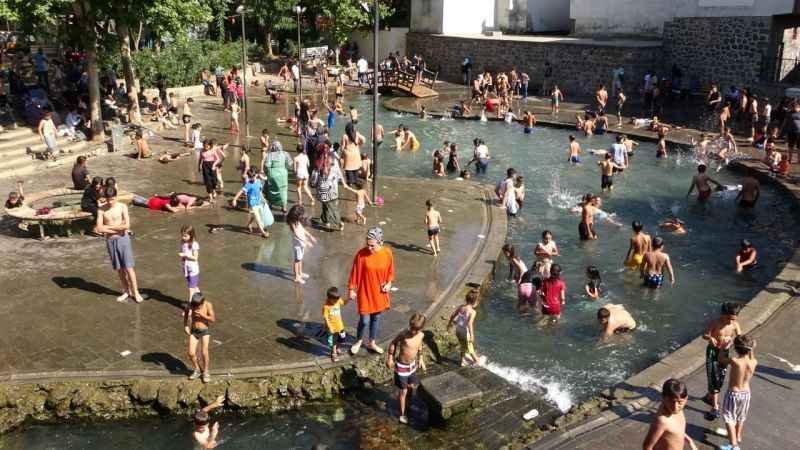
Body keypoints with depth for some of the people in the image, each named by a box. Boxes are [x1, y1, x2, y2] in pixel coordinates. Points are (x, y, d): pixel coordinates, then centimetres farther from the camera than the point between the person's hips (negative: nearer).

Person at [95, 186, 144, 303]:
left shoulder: (122, 207, -7)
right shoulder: (102, 210, -2)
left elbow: (127, 225, -18)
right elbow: (99, 228, -11)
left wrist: (108, 227, -12)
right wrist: (118, 228, -12)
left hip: (123, 239, -2)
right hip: (110, 241, 3)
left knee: (128, 267, -2)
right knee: (119, 268, 11)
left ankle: (135, 292, 9)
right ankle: (126, 291, 24)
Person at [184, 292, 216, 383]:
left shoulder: (208, 305, -16)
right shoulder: (190, 304, -9)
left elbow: (213, 319, -17)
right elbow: (186, 313, 12)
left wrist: (202, 314, -28)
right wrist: (185, 326, 3)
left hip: (204, 331, -3)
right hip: (194, 331, 3)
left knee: (204, 352, -16)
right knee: (191, 353, -8)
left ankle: (205, 372, 6)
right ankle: (197, 370, 19)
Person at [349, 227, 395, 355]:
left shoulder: (387, 252, -11)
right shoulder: (361, 254, -19)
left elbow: (390, 270, 5)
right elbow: (354, 272, -9)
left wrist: (389, 283, -7)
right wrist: (352, 289, -5)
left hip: (379, 292, 3)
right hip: (365, 292, -3)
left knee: (376, 317, 16)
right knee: (364, 320, 1)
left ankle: (372, 343, 36)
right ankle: (358, 341, 30)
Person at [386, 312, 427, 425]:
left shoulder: (421, 335, -10)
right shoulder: (403, 334, -25)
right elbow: (393, 343, -10)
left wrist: (421, 359, 15)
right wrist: (390, 358, -7)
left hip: (412, 365, 5)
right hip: (401, 367, -5)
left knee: (413, 386, 20)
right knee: (403, 391, 4)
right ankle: (402, 414, 21)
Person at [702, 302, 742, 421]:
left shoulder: (735, 325, -8)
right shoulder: (715, 323, -19)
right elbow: (705, 335, -22)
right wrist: (710, 338, -46)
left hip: (725, 352, 4)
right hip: (713, 351, -4)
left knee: (720, 379, 14)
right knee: (713, 378, -7)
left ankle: (709, 396, 40)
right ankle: (715, 408, -3)